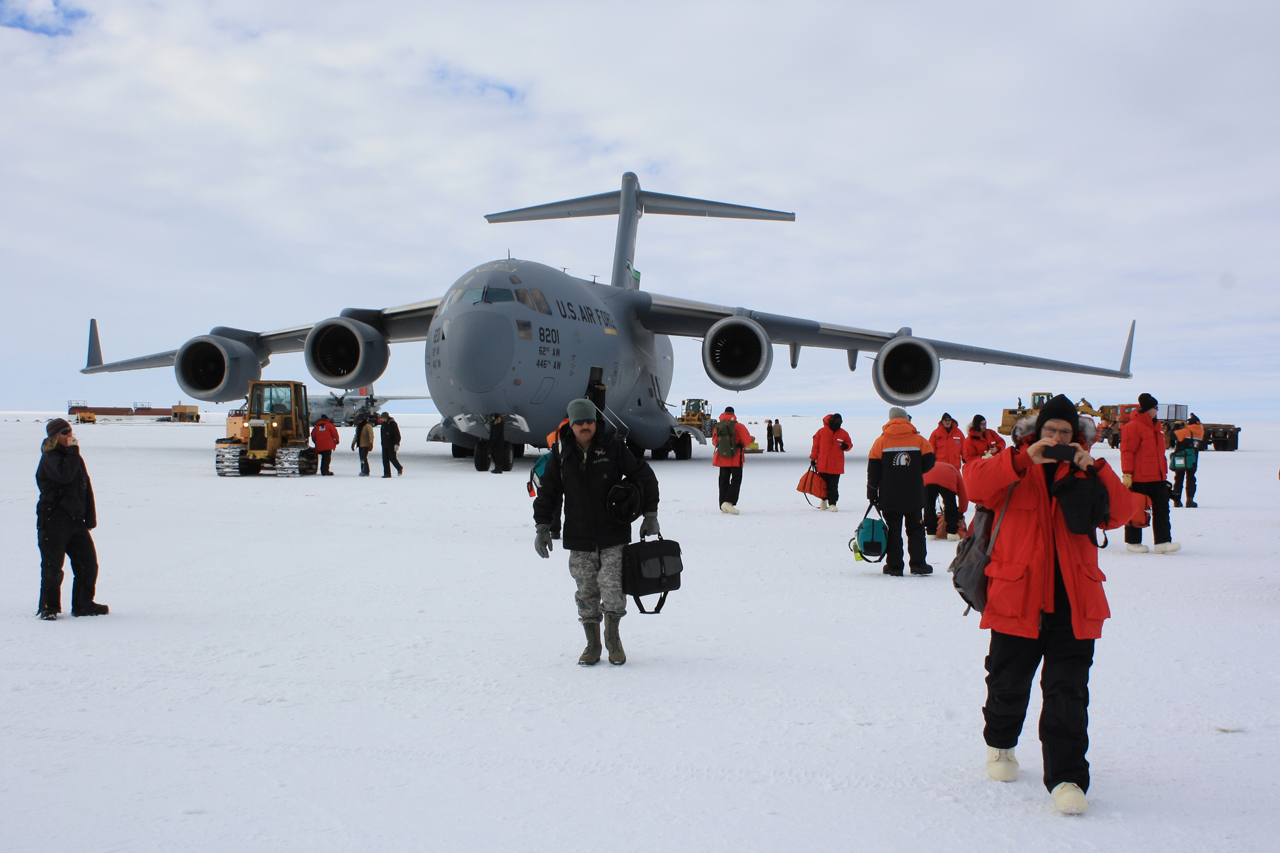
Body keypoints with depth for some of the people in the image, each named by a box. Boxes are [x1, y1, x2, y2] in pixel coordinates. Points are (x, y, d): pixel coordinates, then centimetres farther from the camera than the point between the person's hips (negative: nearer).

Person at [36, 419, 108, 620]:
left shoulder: (74, 457, 16)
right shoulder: (49, 457, -7)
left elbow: (87, 487, 18)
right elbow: (64, 475, -28)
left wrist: (90, 518, 13)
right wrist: (72, 451, -20)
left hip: (76, 520, 7)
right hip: (54, 521, -7)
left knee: (88, 562, 5)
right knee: (52, 566, -2)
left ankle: (83, 605, 15)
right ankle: (48, 607, 11)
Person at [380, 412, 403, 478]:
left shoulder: (393, 424, -12)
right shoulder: (383, 424, 11)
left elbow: (397, 435, -14)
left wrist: (396, 444, -20)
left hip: (391, 445, -7)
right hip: (384, 445, 7)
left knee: (392, 458, -4)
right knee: (385, 459, 2)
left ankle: (400, 468, 22)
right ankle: (387, 473, 5)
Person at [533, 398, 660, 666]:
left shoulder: (613, 447, -3)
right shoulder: (560, 453, 2)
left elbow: (644, 476, 3)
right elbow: (547, 491, 10)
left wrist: (650, 514, 0)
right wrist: (542, 526, 3)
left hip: (613, 536, -2)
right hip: (579, 539, 2)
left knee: (612, 588, -8)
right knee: (586, 593, 5)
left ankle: (613, 638, 12)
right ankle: (592, 644, 20)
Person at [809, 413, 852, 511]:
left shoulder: (843, 434, 3)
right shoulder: (821, 432, -1)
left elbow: (849, 443, 15)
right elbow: (815, 445, 6)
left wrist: (846, 446, -9)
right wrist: (813, 458, 8)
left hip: (836, 466, 0)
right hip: (822, 465, 0)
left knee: (834, 486, -5)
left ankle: (832, 503, -3)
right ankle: (824, 500, 32)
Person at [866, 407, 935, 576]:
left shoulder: (881, 441, -2)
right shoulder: (919, 440, -1)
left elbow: (873, 470, -4)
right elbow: (929, 462, 0)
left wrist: (872, 492, 1)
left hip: (889, 497, 0)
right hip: (914, 496, 0)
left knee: (893, 530, 5)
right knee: (915, 529, 11)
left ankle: (894, 566, 3)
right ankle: (918, 564, 6)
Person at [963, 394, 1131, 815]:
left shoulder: (1084, 471, 11)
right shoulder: (1014, 467, 5)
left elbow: (1119, 513, -3)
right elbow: (975, 482, -16)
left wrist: (1094, 471, -15)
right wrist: (1025, 460, -25)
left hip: (1072, 602, 1)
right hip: (1017, 596, -1)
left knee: (1068, 693, -3)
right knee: (1009, 683, 12)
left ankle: (1066, 778, 2)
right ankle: (1000, 743, 39)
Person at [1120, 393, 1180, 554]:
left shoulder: (1156, 426, 17)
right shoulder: (1133, 426, -11)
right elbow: (1127, 451, -15)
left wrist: (1164, 473, 24)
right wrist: (1127, 474, -18)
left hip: (1157, 477, 9)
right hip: (1139, 478, -8)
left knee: (1162, 509, 3)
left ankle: (1163, 542, 2)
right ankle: (1133, 542, 12)